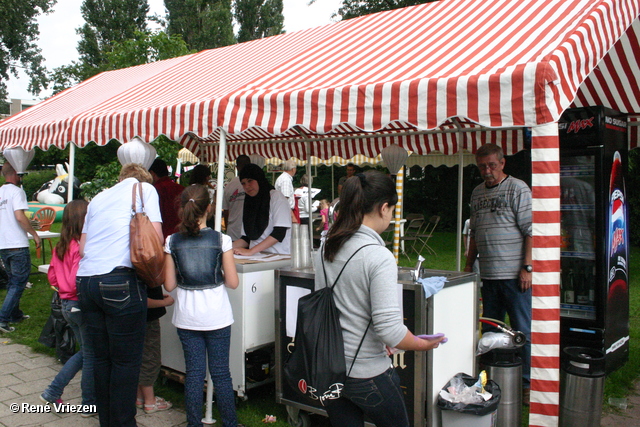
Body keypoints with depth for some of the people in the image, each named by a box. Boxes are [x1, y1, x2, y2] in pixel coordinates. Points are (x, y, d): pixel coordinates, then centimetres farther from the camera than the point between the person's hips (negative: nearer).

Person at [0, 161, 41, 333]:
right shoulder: (16, 191, -10)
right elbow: (19, 216, -21)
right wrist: (34, 234, -13)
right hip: (17, 245, -8)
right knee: (19, 283, -2)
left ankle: (15, 314, 28)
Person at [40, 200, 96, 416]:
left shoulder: (60, 247, 5)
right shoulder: (82, 247, -21)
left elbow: (52, 277, 13)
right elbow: (77, 282, -27)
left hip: (66, 305, 9)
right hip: (82, 306, -9)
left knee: (85, 352, 23)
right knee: (90, 355, 7)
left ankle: (53, 392, 25)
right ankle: (89, 404, 19)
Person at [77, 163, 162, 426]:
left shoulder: (98, 198, 23)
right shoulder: (145, 189, 7)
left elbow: (82, 248, 19)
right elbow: (155, 236, -4)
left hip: (85, 282, 6)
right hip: (120, 282, -6)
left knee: (101, 358, 15)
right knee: (126, 361, 2)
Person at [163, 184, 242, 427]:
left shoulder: (172, 242, -4)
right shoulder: (221, 240, -9)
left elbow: (169, 285, -1)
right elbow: (232, 282, -7)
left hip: (187, 317, 2)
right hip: (217, 316, -1)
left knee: (193, 373, 11)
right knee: (221, 374, 9)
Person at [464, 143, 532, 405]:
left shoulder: (518, 189, -5)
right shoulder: (477, 193, 15)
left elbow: (531, 232, -10)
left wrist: (527, 268, -15)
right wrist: (469, 265, 17)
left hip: (515, 275, -6)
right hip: (488, 275, 6)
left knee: (523, 330, 1)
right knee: (489, 330, 13)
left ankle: (527, 384, 14)